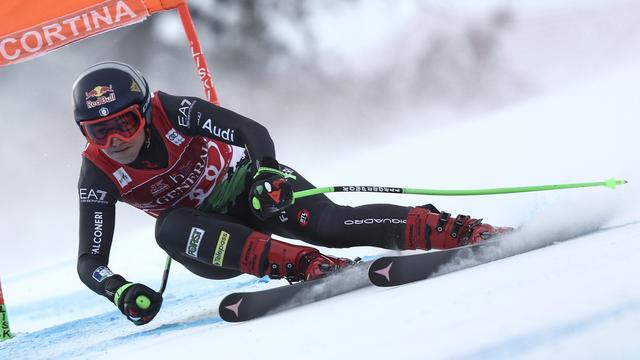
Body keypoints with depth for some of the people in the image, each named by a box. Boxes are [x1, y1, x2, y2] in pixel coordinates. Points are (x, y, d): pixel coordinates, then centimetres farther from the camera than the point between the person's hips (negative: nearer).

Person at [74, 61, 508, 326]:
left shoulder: (172, 112, -23)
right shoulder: (98, 176, -18)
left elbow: (253, 132, -24)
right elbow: (90, 261, -17)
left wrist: (266, 173, -45)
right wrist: (119, 291, -38)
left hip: (247, 185, -2)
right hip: (211, 236, 2)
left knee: (330, 225, -29)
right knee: (170, 228, -33)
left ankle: (465, 231, -32)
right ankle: (303, 264, -42)